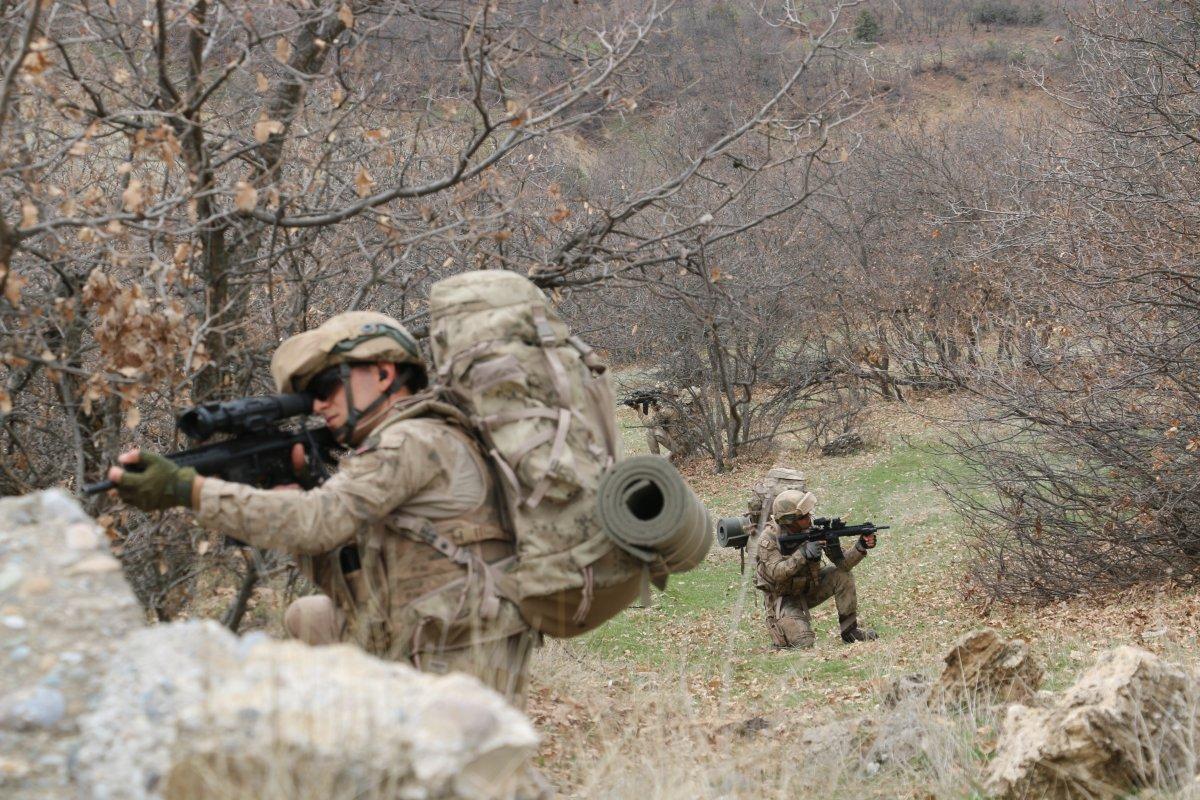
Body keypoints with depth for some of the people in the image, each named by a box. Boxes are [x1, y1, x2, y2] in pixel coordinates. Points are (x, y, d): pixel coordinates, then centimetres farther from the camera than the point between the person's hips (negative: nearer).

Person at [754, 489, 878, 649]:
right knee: (804, 643, -23)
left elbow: (842, 562, -15)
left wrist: (861, 547, -33)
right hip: (783, 598, -5)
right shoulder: (769, 537, -21)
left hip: (809, 589, 5)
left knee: (843, 576, -17)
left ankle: (850, 629, -4)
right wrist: (803, 554, -39)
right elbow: (776, 573, -30)